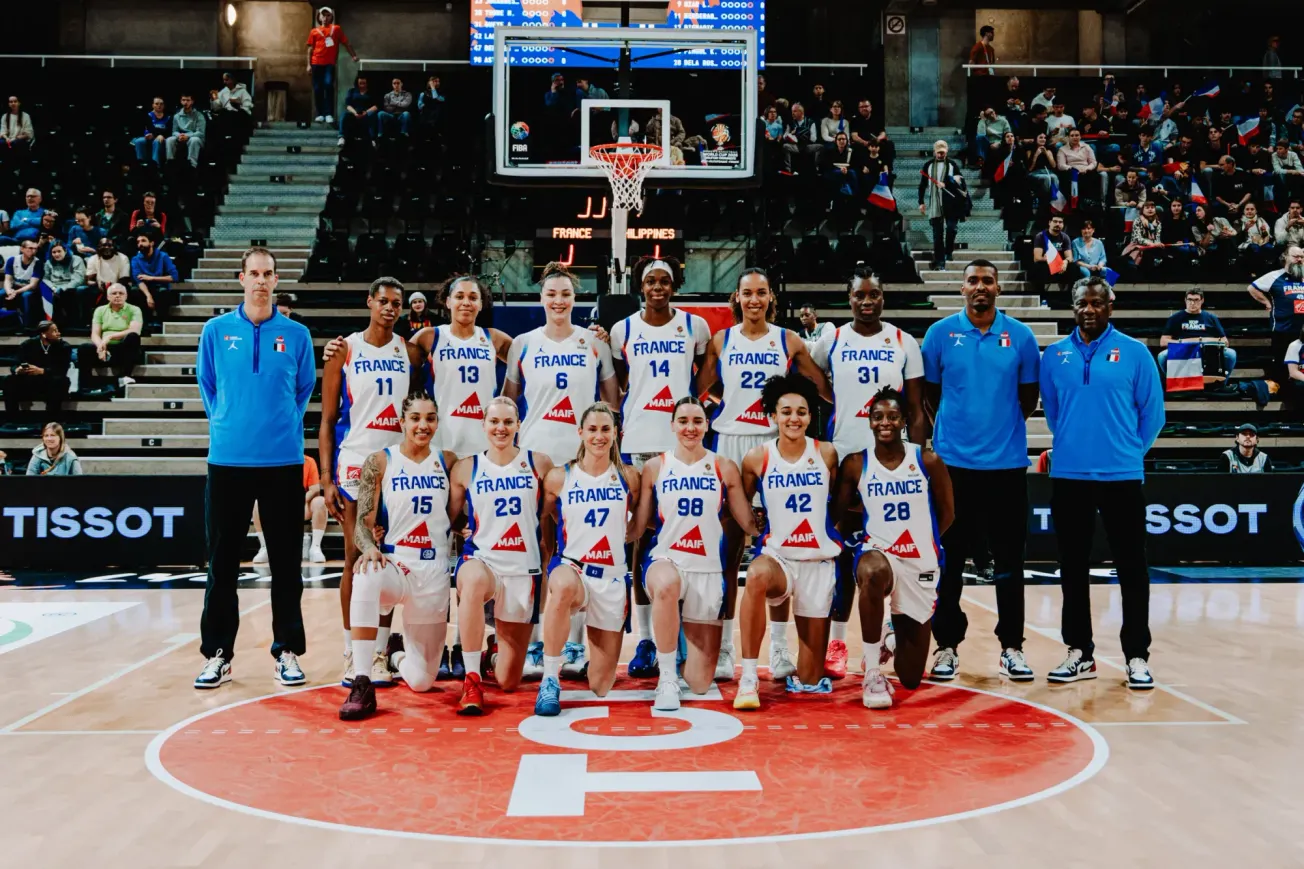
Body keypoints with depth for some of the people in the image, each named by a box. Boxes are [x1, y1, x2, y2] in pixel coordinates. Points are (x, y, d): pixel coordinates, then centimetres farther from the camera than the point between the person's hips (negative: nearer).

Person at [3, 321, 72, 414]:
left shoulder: (64, 346, -4)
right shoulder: (27, 345, 2)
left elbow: (63, 370, -15)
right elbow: (15, 365, -1)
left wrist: (41, 371, -30)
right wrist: (17, 370, -26)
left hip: (53, 386, -2)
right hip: (29, 384, 2)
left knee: (59, 381, -36)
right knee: (9, 381, -23)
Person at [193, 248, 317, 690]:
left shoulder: (297, 334, 3)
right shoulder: (216, 331, 4)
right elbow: (206, 384, 15)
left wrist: (287, 425, 7)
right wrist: (224, 422, 8)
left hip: (283, 460, 0)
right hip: (228, 459, 0)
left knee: (285, 561, 5)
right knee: (222, 561, 5)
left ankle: (288, 651, 14)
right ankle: (217, 654, 14)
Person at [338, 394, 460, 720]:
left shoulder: (448, 461, 6)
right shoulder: (380, 462, -2)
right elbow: (362, 523, -8)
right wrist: (370, 547, -28)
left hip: (434, 573, 2)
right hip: (392, 564, -2)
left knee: (421, 680, 3)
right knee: (367, 576, -42)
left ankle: (395, 652, 42)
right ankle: (361, 686, -32)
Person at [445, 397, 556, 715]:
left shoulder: (539, 464, 3)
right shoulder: (465, 469, 3)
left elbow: (550, 518, 8)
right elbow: (448, 519, 7)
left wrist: (548, 556, 2)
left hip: (524, 568, 1)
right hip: (480, 560, -1)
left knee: (508, 682, 2)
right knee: (474, 582, -42)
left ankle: (497, 650, 41)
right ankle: (471, 682, -29)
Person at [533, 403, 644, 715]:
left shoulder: (628, 477, 3)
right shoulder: (559, 477, -1)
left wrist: (628, 534, 5)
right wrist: (549, 554, -1)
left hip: (613, 577, 2)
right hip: (570, 566, -2)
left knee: (600, 687, 1)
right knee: (564, 587, -43)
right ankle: (550, 681, -27)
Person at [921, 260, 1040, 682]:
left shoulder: (1020, 336, 2)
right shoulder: (941, 333, 1)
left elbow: (1029, 395, 10)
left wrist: (1004, 426, 11)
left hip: (1007, 461, 1)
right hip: (954, 461, 0)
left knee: (1009, 558, 6)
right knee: (950, 558, 5)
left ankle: (1012, 646, 16)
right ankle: (947, 644, 15)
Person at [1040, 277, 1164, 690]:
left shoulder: (1134, 352, -1)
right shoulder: (1055, 355, 6)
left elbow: (1151, 412, 2)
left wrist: (1129, 450, 6)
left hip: (1122, 475, -3)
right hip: (1068, 475, 3)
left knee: (1131, 566, 2)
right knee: (1073, 566, 9)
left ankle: (1137, 655, 11)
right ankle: (1079, 652, 20)